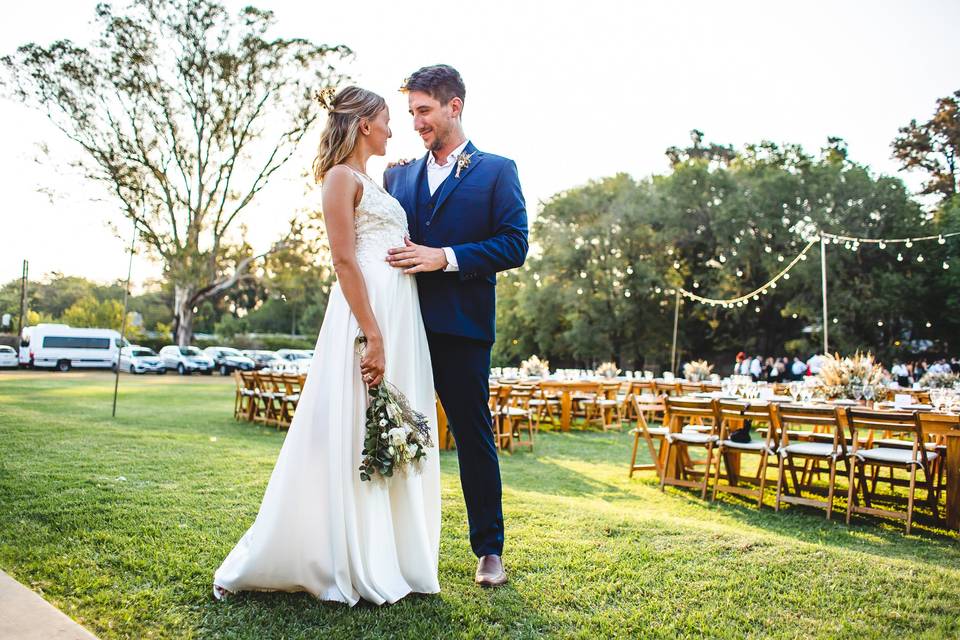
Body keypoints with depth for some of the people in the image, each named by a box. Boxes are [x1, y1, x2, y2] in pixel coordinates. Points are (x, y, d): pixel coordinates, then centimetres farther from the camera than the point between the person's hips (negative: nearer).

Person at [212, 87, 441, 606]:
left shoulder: (373, 182, 24)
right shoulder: (342, 177, -3)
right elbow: (345, 259, -14)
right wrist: (372, 335, -21)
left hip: (401, 316, 9)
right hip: (366, 313, -9)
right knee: (351, 437, -5)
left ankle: (384, 558, 19)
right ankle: (344, 563, 5)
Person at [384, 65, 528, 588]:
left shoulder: (496, 171, 4)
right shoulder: (397, 176, 17)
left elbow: (514, 245, -6)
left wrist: (444, 258, -15)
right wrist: (394, 262, -4)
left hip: (461, 328, -4)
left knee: (474, 437, 4)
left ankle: (489, 548, 18)